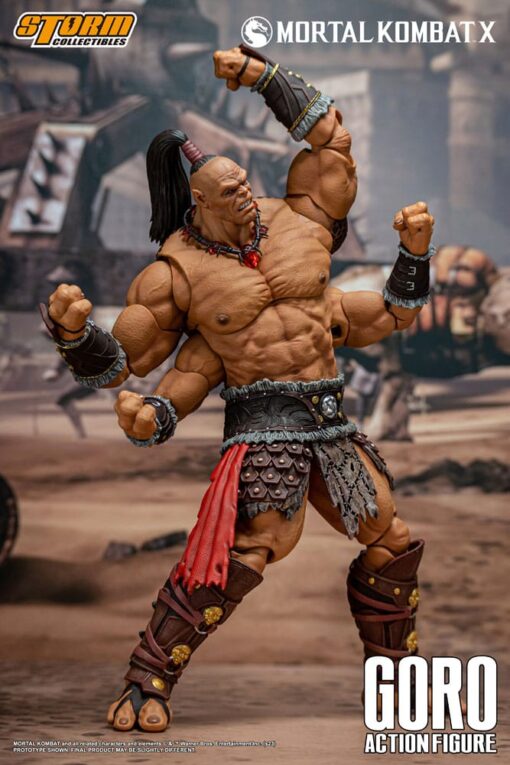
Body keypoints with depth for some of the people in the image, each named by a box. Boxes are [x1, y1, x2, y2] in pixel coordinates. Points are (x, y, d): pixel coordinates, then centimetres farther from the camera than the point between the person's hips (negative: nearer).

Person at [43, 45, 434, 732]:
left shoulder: (296, 224, 5)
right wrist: (72, 327, -23)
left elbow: (329, 135, 15)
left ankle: (393, 672, 32)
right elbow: (116, 361, -2)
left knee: (392, 545, 12)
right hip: (262, 423, -5)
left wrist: (263, 74, 11)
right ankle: (147, 684, -8)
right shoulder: (178, 274, -5)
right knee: (238, 554, -19)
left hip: (331, 422, 6)